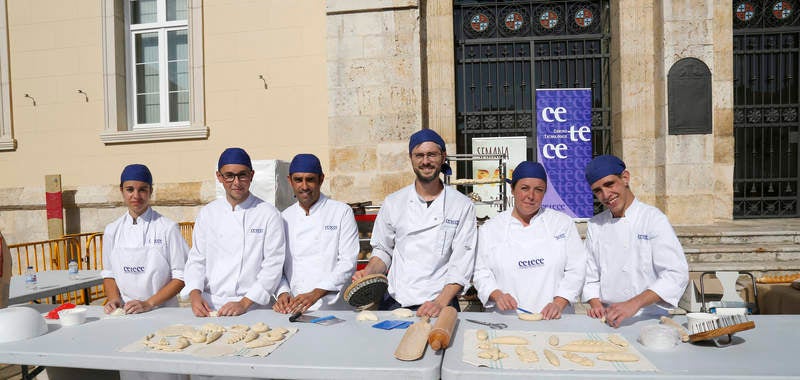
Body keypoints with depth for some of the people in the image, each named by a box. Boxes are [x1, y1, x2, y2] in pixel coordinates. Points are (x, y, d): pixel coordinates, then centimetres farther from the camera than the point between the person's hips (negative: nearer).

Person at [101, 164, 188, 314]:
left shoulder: (168, 228, -4)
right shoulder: (112, 230, 9)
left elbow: (181, 276, -3)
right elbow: (109, 274, 17)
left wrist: (149, 304, -10)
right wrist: (114, 299, 0)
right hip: (123, 312, 4)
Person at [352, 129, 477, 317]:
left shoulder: (462, 206, 2)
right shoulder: (393, 203, 9)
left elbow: (462, 264, -2)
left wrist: (440, 302, -14)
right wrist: (368, 273, -3)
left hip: (441, 303, -1)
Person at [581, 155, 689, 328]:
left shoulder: (653, 218, -2)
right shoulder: (595, 225, 11)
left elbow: (677, 274, -11)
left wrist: (634, 304, -21)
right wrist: (595, 304, -3)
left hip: (648, 318, -3)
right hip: (607, 319, 3)